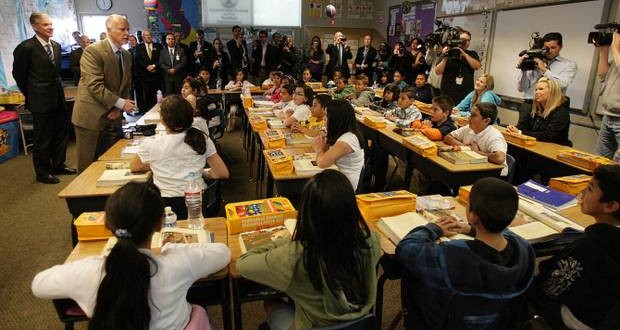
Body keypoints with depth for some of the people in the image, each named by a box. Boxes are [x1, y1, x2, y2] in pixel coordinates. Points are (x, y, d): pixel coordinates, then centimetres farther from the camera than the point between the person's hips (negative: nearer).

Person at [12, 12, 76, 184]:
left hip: (58, 97, 7)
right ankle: (42, 172, 16)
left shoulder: (56, 46, 8)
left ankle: (58, 165, 30)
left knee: (60, 134, 14)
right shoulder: (26, 47, -12)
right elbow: (19, 74, -3)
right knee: (43, 137, 3)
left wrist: (57, 90, 11)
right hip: (41, 100, -6)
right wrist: (31, 96, 3)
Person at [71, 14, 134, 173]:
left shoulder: (127, 55, 10)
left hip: (113, 117, 6)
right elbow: (95, 86, -21)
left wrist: (118, 108, -1)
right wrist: (121, 103, -21)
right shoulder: (93, 51, -13)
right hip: (91, 117, -6)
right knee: (88, 166, 4)